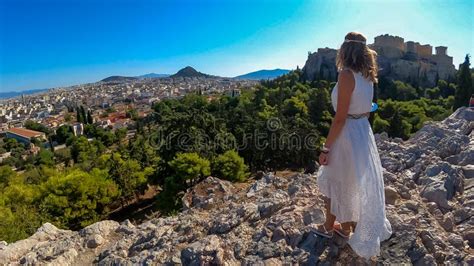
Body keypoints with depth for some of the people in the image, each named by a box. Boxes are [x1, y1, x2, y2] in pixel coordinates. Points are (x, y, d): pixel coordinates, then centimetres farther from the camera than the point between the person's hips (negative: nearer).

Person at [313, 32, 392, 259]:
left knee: (333, 183, 12)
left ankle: (328, 227, 32)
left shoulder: (347, 75, -18)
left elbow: (340, 118, -22)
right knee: (354, 184, 20)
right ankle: (346, 227, 38)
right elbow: (365, 109, 14)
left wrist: (326, 148, -17)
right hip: (363, 132, 8)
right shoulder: (367, 76, 7)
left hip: (347, 135, -8)